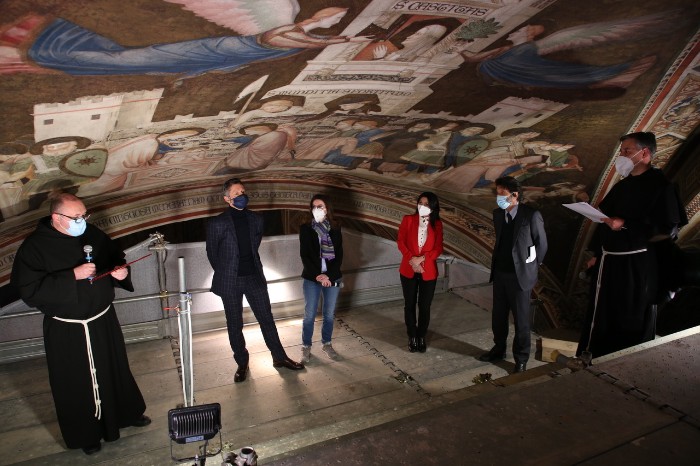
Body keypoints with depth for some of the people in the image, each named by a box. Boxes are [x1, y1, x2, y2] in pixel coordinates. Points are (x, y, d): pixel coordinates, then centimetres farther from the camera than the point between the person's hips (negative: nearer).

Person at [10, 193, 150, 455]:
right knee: (77, 384, 12)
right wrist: (73, 275, -30)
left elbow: (116, 259, 11)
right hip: (66, 333, -4)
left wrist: (120, 271, -12)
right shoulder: (34, 247, -16)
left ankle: (127, 413, 45)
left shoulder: (93, 234, -3)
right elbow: (30, 291, -22)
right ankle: (86, 434, 34)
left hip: (104, 321, 4)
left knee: (116, 370, 21)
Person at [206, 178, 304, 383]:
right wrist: (225, 274, 8)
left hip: (254, 277, 3)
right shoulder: (217, 223, -9)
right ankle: (242, 363, 27)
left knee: (267, 319, 10)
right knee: (235, 325, 10)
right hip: (231, 282, -3)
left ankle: (279, 357, 25)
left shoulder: (256, 219, 3)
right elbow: (212, 254, 1)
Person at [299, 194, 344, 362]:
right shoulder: (306, 229, -1)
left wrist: (329, 276, -12)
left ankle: (327, 344, 28)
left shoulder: (335, 229, 3)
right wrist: (318, 275, -15)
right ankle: (306, 346, 19)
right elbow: (304, 255, -5)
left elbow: (339, 255, -1)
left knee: (329, 314, 10)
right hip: (312, 278, -1)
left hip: (332, 278, 2)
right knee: (309, 314, 3)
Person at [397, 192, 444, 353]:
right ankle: (412, 337, 25)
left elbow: (438, 248, -4)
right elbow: (401, 242, -5)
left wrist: (422, 259, -18)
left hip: (428, 271, 0)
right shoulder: (408, 219, -2)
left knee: (425, 306, 7)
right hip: (408, 270, 0)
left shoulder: (437, 224, -1)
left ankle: (422, 337, 25)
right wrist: (411, 259, -17)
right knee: (409, 305, 9)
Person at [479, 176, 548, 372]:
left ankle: (521, 357, 23)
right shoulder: (498, 214, 3)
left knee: (521, 319, 7)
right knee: (498, 316, 16)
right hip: (500, 273, 6)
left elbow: (542, 243, -4)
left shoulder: (531, 215, -16)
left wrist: (532, 267, 3)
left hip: (519, 275, -6)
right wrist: (497, 262, 13)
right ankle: (499, 349, 34)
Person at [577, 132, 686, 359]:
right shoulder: (622, 186, 13)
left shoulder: (659, 184, -9)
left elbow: (669, 230, -16)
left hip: (635, 265, -7)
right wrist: (596, 254, 11)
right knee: (603, 317, 15)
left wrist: (626, 225, -22)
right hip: (609, 261, 7)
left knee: (632, 322, 5)